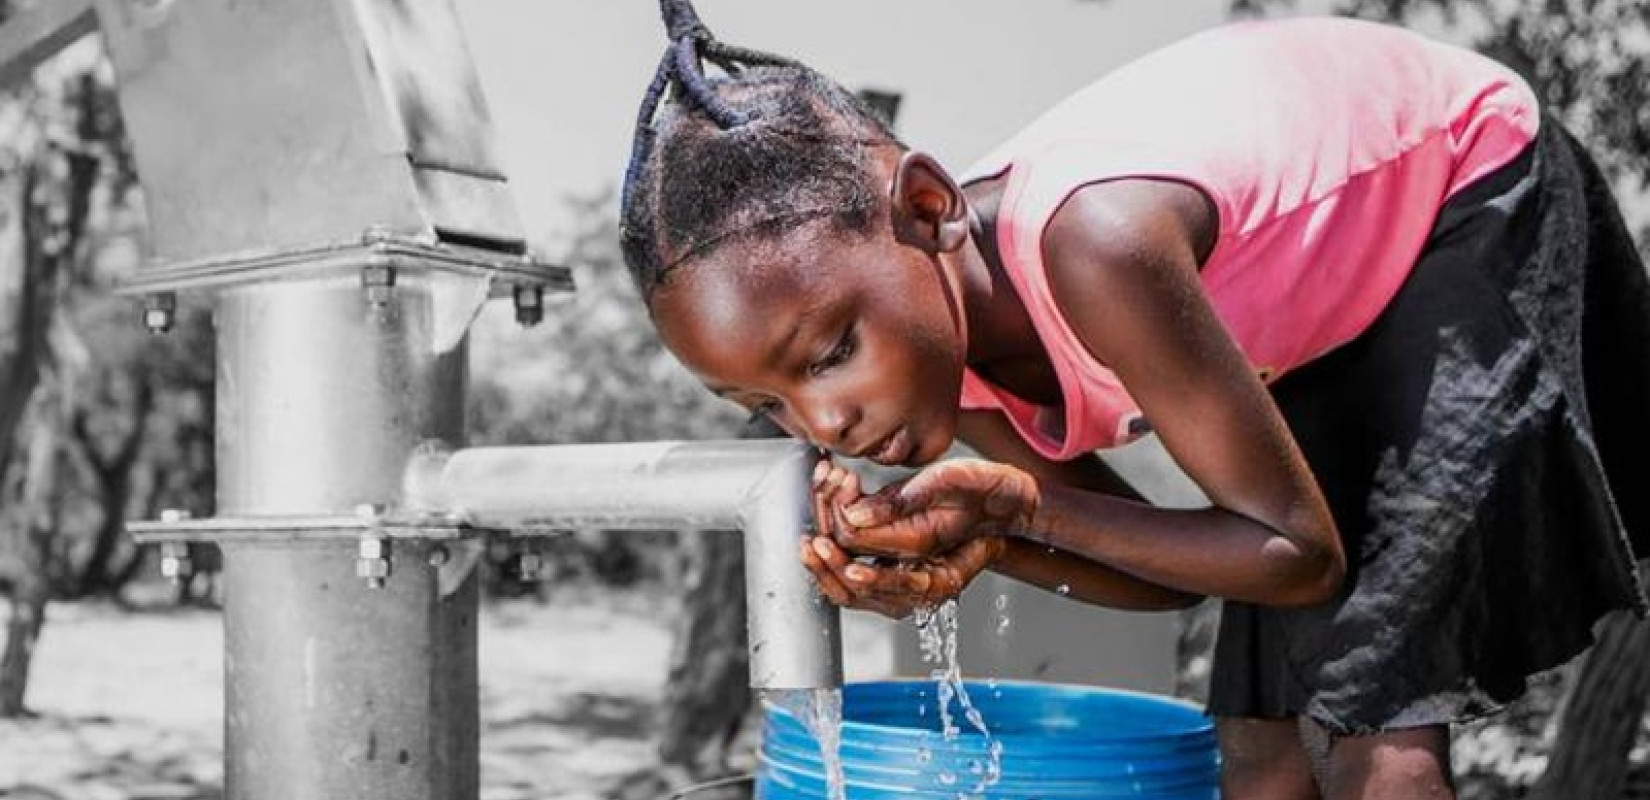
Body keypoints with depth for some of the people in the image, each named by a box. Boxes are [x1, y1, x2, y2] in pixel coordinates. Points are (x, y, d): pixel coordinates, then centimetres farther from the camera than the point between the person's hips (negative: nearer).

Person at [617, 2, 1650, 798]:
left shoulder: (1095, 247, -41)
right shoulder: (938, 359, -15)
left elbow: (1300, 553, -28)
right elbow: (1174, 573, -6)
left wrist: (1021, 506, -34)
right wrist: (983, 542, -24)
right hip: (1324, 302, 7)